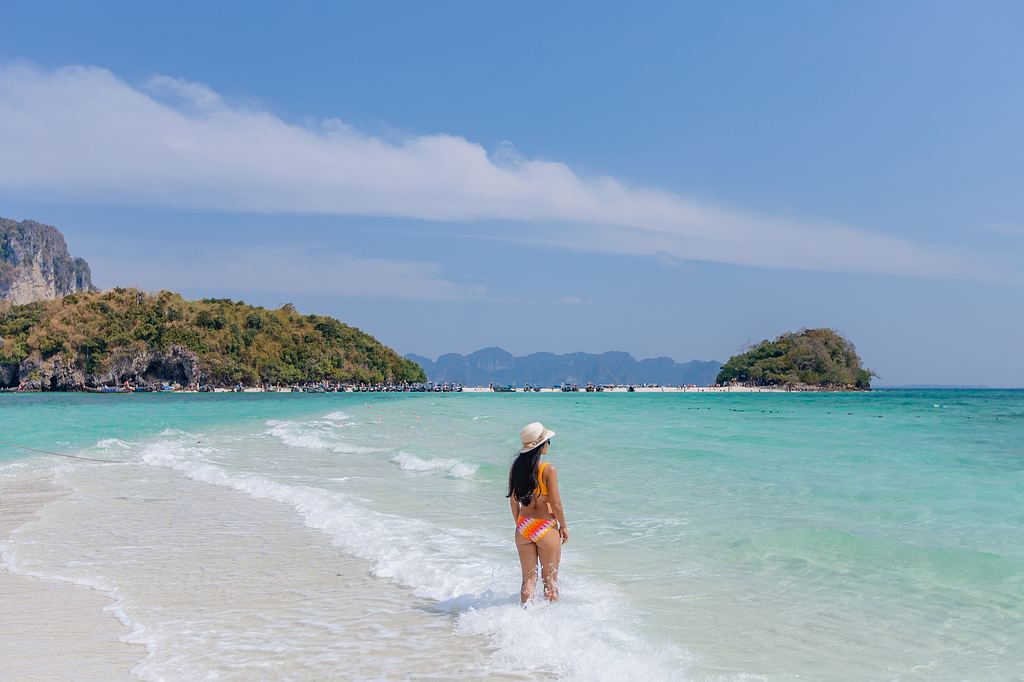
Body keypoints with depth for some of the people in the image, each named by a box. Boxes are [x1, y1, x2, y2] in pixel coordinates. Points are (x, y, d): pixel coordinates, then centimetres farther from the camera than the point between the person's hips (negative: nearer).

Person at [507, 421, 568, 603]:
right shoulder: (548, 470, -17)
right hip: (546, 527, -4)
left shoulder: (516, 468, -1)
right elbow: (556, 504, -13)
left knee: (528, 578, 15)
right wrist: (564, 526, 2)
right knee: (550, 579, 12)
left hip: (523, 527, 5)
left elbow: (513, 501, 7)